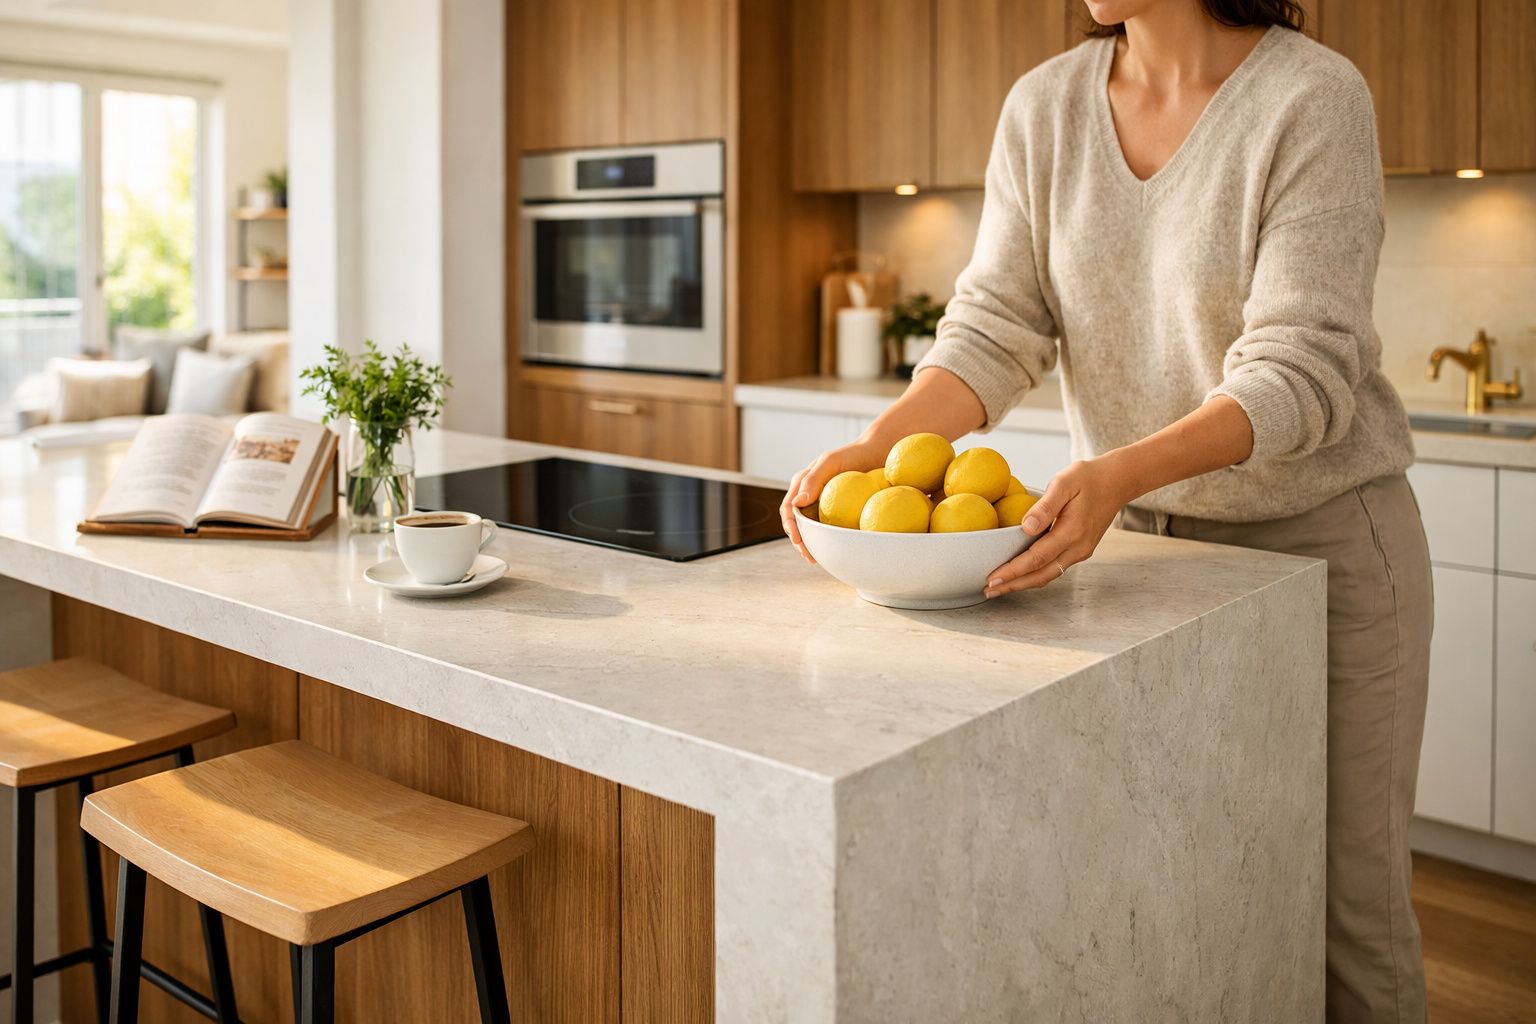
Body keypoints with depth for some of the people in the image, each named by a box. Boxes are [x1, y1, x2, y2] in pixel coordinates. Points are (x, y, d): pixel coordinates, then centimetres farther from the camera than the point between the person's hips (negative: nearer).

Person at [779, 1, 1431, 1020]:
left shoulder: (1312, 97, -15)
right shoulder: (1045, 105, -1)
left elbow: (1299, 370, -22)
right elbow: (997, 327, -6)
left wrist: (1117, 473, -37)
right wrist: (873, 446, -23)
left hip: (1321, 533, -3)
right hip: (1139, 530, 4)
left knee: (1338, 888, 5)